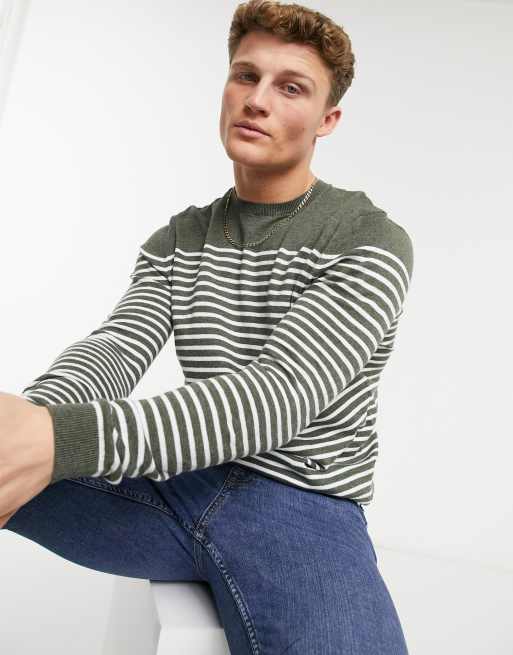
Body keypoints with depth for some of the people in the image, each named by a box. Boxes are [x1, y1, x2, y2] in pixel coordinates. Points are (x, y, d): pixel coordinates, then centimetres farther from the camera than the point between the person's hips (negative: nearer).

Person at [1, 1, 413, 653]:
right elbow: (115, 350, -4)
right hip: (169, 485, 3)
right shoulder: (175, 243, 11)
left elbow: (283, 394, -20)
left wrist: (63, 440, -34)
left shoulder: (370, 243, -6)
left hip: (301, 508, -2)